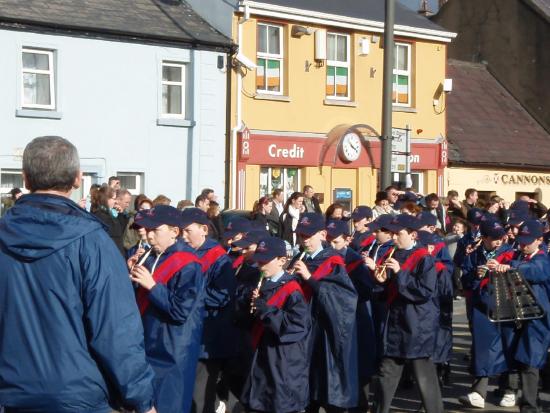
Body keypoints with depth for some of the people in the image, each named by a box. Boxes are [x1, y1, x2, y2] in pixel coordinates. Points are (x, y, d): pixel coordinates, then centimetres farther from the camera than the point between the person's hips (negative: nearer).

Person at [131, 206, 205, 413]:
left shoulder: (187, 265, -16)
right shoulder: (152, 258, 10)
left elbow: (180, 311, -22)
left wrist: (152, 285, -23)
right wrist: (134, 277, -1)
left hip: (172, 355, -8)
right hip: (148, 348, 8)